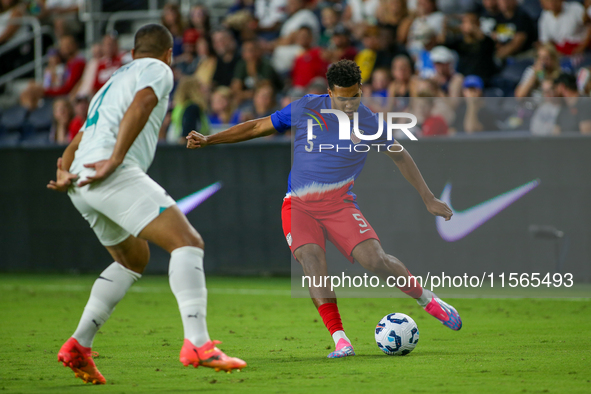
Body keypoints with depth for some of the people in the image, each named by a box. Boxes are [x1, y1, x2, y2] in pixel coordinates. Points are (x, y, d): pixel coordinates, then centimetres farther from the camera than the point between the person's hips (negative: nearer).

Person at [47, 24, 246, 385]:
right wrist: (114, 160, -19)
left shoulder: (113, 83, 36)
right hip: (115, 175, -9)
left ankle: (78, 346, 17)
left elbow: (76, 143, 28)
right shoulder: (157, 70, 10)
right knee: (187, 242, -13)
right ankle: (198, 344, -30)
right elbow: (140, 105, -13)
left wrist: (64, 173, 10)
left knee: (134, 258, 26)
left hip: (81, 183, 9)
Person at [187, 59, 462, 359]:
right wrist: (210, 140, 1)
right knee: (311, 257, -28)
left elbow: (400, 157, 16)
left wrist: (428, 199, 19)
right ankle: (339, 339, -30)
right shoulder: (306, 109, -3)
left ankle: (428, 300, 8)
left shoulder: (370, 123, -1)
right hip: (299, 205, 0)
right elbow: (257, 127, 7)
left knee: (375, 259, -20)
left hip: (339, 204, 0)